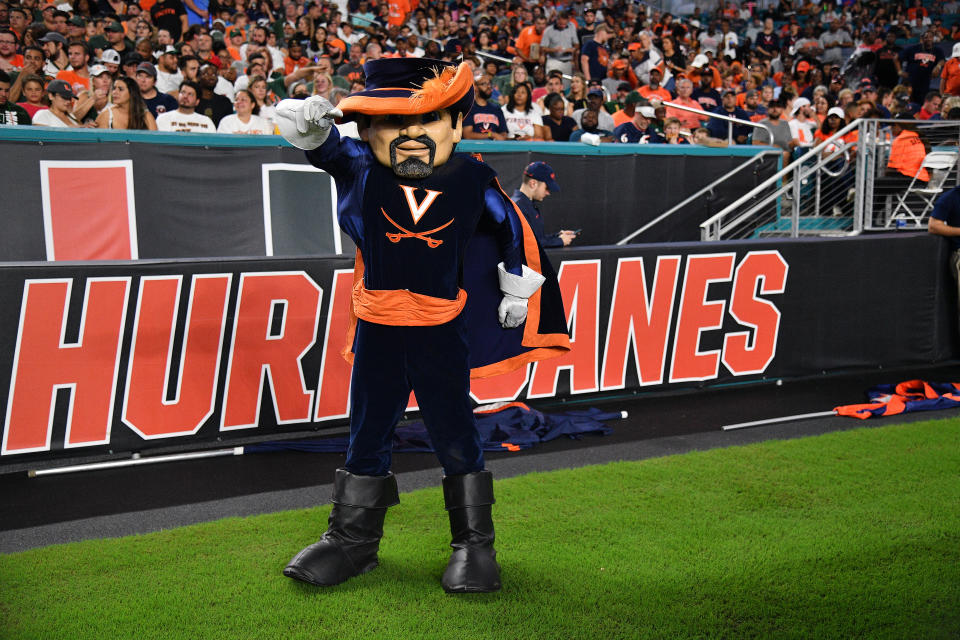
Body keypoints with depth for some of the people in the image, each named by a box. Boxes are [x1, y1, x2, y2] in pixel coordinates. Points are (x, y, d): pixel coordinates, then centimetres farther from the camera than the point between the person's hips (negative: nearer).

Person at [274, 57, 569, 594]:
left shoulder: (473, 179, -4)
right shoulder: (361, 167, -3)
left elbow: (510, 225, 10)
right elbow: (328, 148, -18)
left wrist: (518, 285, 19)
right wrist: (311, 126, -42)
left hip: (442, 332, -1)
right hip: (378, 328, 2)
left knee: (456, 436, 8)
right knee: (367, 435, 14)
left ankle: (474, 544, 22)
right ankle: (353, 540, 29)